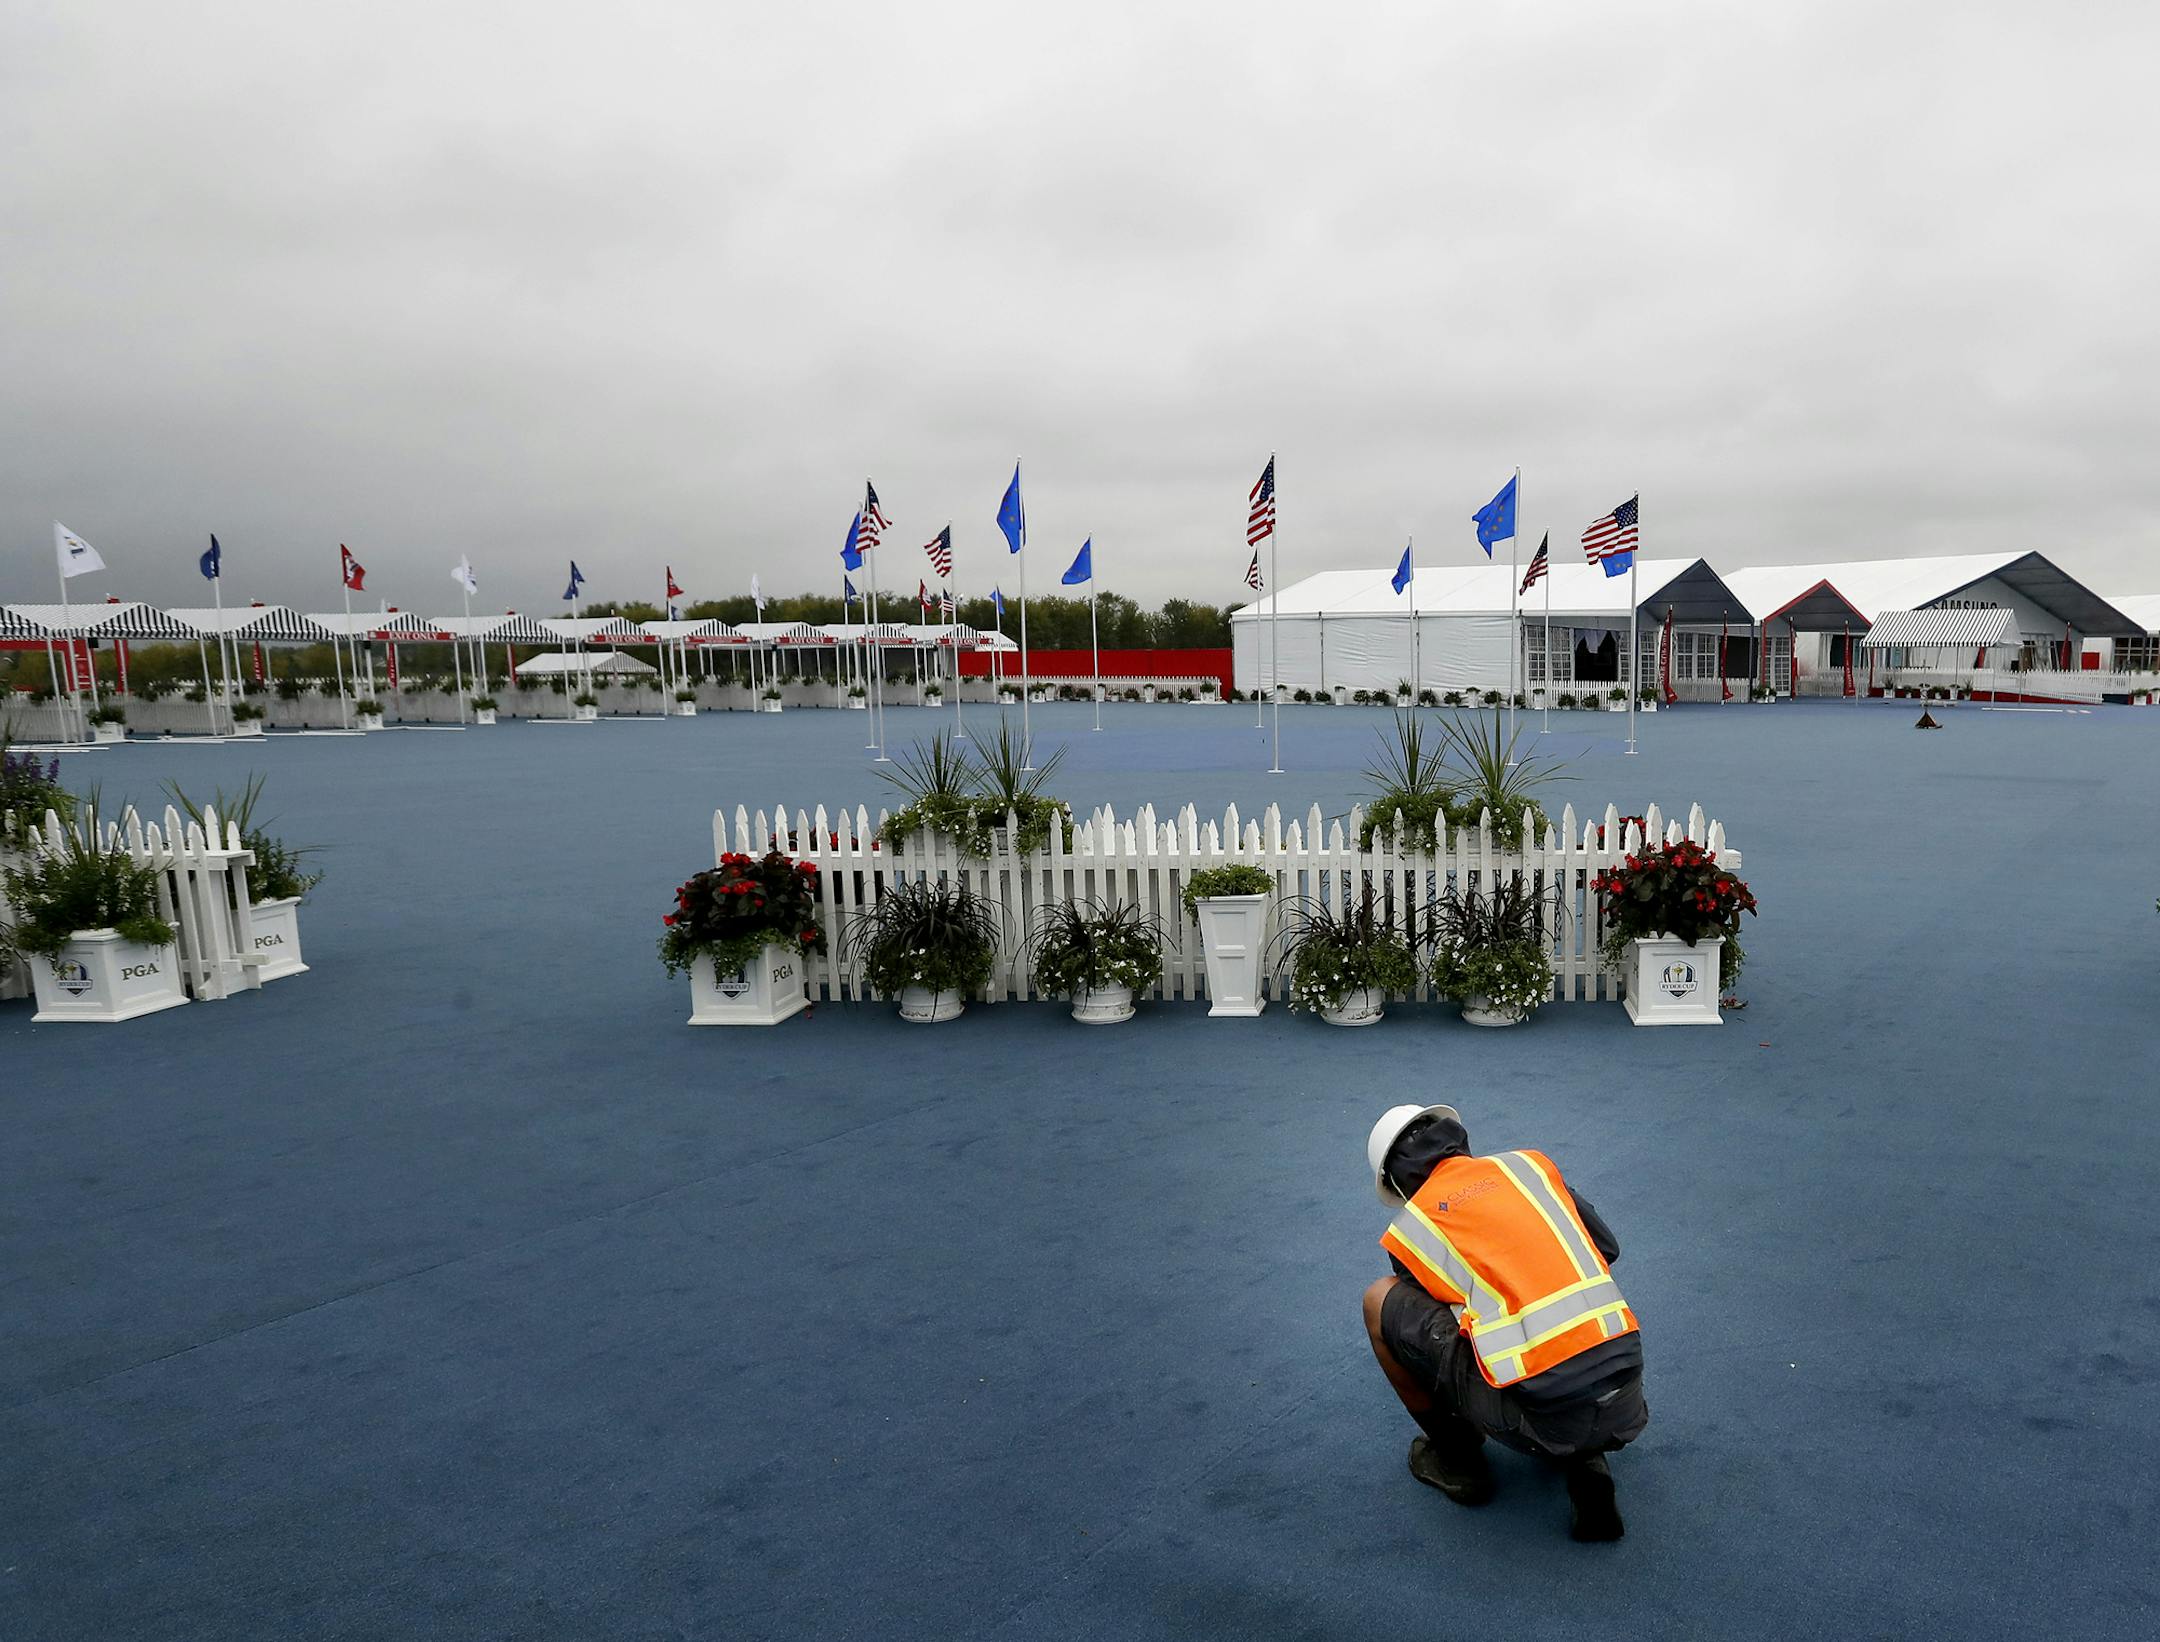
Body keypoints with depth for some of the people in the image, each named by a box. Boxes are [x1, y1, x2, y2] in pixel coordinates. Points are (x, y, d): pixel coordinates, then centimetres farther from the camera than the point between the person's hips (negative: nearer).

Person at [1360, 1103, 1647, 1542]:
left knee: (1381, 1300, 13)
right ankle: (1583, 1464, 13)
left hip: (1540, 1419, -5)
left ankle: (1456, 1458, 24)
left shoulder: (1410, 1229, 8)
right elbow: (1607, 1248, 24)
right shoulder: (1529, 1163, 16)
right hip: (1626, 1410, 5)